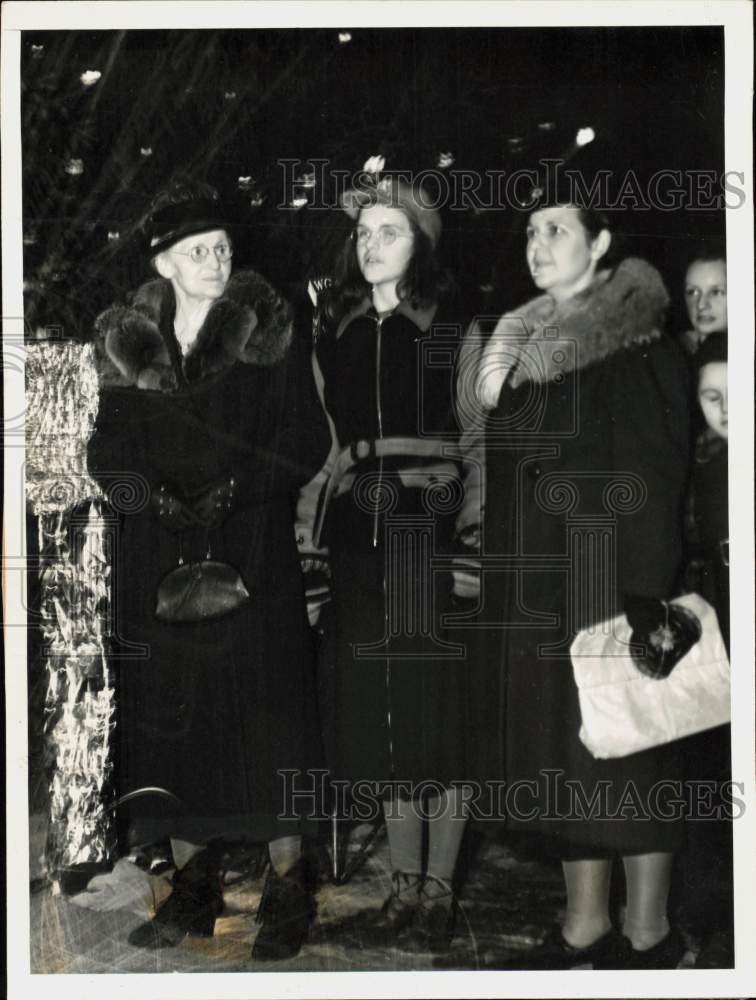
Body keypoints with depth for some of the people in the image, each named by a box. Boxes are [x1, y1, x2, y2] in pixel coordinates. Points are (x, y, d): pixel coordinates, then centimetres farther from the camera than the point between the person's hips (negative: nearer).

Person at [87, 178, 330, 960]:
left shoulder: (268, 334, 0)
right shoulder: (126, 342, 8)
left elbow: (306, 441, -3)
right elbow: (107, 453, 9)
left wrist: (234, 489, -15)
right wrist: (155, 495, -9)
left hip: (254, 558, -3)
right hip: (157, 562, 3)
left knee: (264, 717, -2)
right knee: (168, 721, 6)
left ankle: (287, 890, 12)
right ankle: (192, 887, 21)